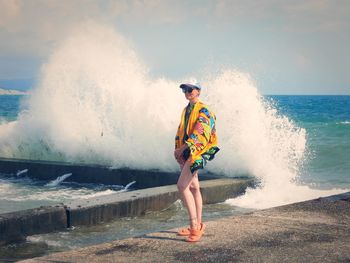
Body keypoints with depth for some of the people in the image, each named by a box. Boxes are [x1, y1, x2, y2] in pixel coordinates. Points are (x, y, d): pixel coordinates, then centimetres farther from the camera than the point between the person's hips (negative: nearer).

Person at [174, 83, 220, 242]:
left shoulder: (203, 111, -9)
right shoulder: (186, 110, 18)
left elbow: (199, 133, -20)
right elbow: (181, 131, 22)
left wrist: (184, 148, -22)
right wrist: (177, 149, 10)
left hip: (197, 151, -9)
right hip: (186, 153, 9)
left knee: (182, 186, -19)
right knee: (193, 187, 11)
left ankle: (195, 225, -17)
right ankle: (198, 226, 17)